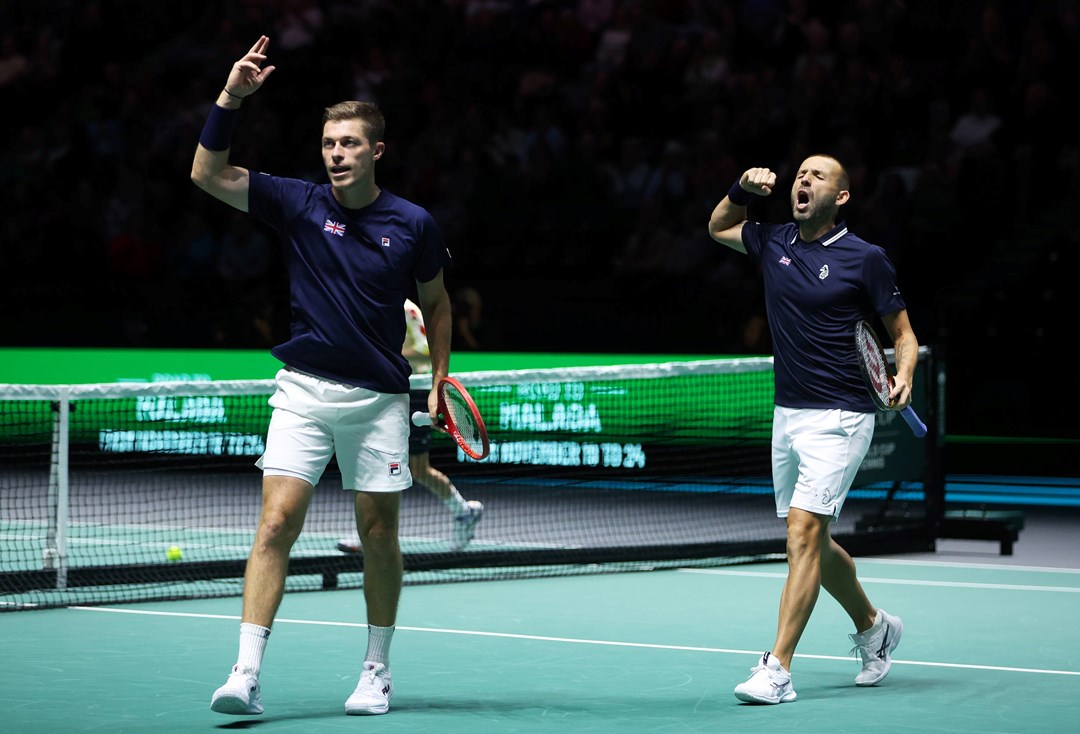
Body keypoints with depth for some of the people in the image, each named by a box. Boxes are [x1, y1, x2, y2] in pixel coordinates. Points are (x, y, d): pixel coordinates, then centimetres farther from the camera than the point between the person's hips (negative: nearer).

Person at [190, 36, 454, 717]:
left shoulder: (413, 224, 0)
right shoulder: (299, 203, 0)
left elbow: (436, 303, 14)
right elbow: (209, 174, -5)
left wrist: (439, 380, 10)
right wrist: (230, 98, -15)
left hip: (380, 398, 1)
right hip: (305, 389, 0)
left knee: (378, 534, 7)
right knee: (278, 521, -12)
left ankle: (378, 672, 22)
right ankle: (247, 674, -15)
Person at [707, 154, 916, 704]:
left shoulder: (865, 259, -7)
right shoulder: (773, 243, 8)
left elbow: (903, 333, 0)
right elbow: (719, 227, 28)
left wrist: (903, 376, -19)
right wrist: (743, 190, 9)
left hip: (839, 418, -7)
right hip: (788, 413, 7)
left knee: (803, 534, -16)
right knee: (812, 541, 15)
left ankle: (777, 669, -18)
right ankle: (874, 627, 38)